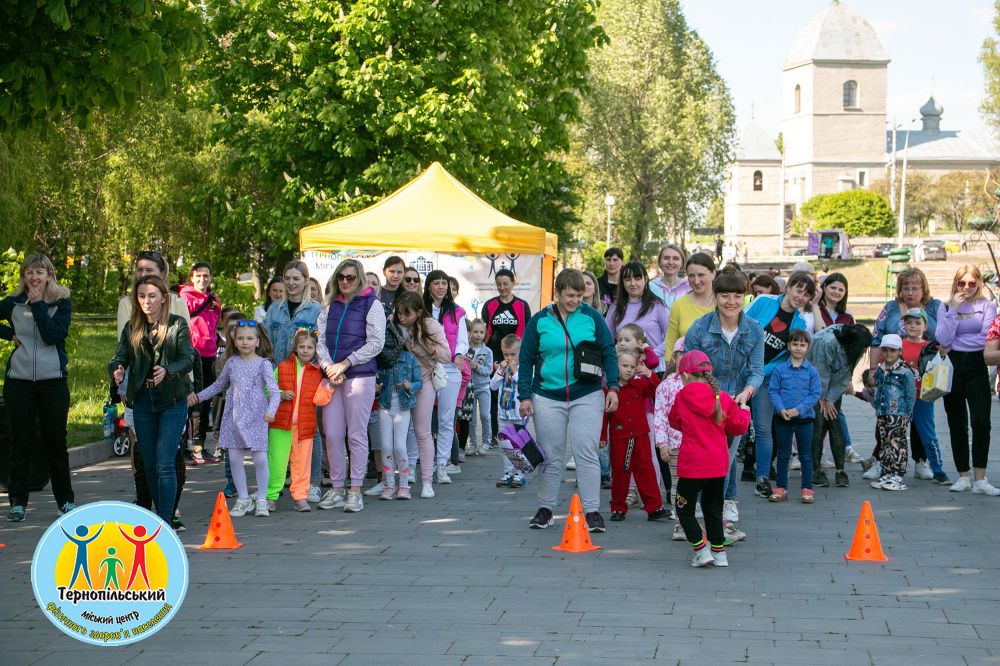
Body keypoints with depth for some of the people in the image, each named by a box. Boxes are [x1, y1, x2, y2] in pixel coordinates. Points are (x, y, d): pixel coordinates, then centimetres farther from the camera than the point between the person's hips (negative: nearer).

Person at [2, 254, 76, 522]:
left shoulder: (62, 303, 0)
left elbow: (53, 335, -13)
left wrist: (39, 305, -14)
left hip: (53, 380, -1)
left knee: (56, 441, 4)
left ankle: (66, 500, 16)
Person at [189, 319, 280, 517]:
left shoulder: (263, 364, -3)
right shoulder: (232, 363, 9)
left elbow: (274, 391, -11)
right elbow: (219, 385, 26)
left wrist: (271, 411, -27)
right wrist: (198, 396, 22)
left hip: (256, 417, -4)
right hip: (234, 417, 4)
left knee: (260, 459, -7)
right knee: (234, 459, 4)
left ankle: (262, 500, 7)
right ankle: (243, 499, 17)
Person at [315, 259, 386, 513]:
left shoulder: (372, 305, 1)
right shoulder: (331, 308, 17)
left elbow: (376, 342, -7)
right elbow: (319, 340, 11)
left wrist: (344, 364, -10)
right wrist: (328, 366, -8)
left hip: (360, 376, -5)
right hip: (332, 377, 5)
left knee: (356, 435, -3)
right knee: (332, 435, 3)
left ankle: (355, 492, 2)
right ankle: (337, 490, 11)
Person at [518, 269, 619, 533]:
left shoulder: (592, 317, 3)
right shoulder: (540, 321, 3)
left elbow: (608, 353, 6)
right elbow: (526, 360, 6)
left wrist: (612, 387, -3)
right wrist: (525, 396, 1)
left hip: (586, 396, -1)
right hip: (547, 397, 1)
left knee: (586, 454, -5)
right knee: (550, 456, 7)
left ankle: (592, 511, -1)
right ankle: (545, 509, 18)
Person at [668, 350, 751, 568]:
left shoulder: (682, 397, -6)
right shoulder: (723, 398, -2)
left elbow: (674, 421, 10)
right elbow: (739, 426, 4)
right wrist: (744, 410, 24)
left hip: (692, 465, -4)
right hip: (718, 465, 4)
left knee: (684, 509, 9)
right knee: (713, 509, 17)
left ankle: (701, 549, 0)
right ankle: (719, 552, 18)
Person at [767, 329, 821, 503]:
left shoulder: (812, 371, -2)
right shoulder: (780, 369, -1)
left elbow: (815, 394, -5)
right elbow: (773, 391, -2)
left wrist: (799, 409, -16)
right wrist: (781, 408, -17)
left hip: (804, 418, 0)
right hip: (783, 418, 0)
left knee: (806, 455, 7)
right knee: (783, 455, 10)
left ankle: (807, 489, 15)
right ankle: (781, 488, 19)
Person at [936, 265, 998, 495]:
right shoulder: (945, 307, 7)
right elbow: (943, 340, -6)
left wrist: (954, 344, -6)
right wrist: (953, 310, -10)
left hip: (976, 367, -2)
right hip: (951, 368, 2)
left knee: (981, 422, -13)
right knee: (957, 425, 7)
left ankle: (980, 479, -12)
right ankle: (963, 476, 15)